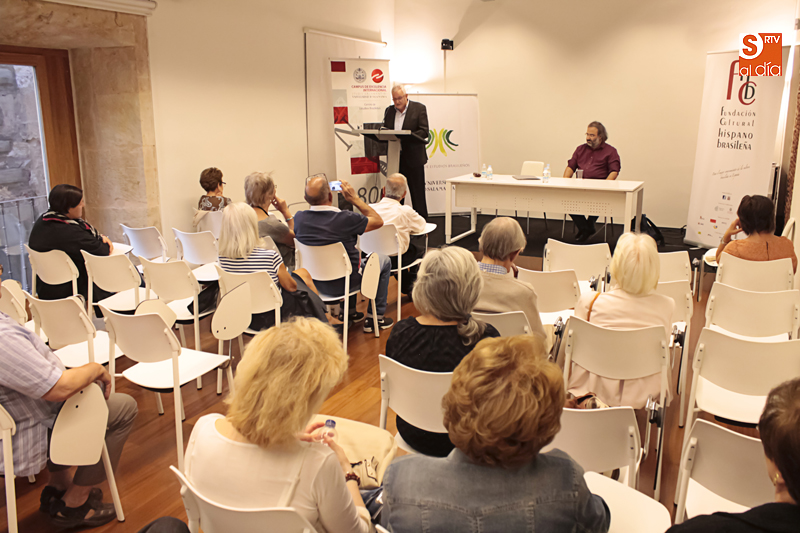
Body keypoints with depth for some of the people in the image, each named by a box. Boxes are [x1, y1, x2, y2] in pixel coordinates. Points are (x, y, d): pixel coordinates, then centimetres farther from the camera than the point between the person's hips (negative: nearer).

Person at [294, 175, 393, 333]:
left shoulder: (299, 218, -14)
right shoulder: (345, 219, -30)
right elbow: (378, 221, -12)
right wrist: (354, 198, -10)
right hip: (342, 283, -6)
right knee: (384, 261, 18)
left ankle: (349, 311, 41)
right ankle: (376, 317, 22)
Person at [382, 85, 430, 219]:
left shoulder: (419, 108, -2)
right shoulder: (389, 110, 12)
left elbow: (424, 131, -9)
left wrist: (404, 137, -23)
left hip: (413, 157, -4)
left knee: (418, 194, 1)